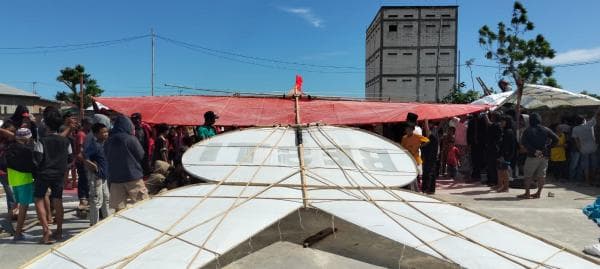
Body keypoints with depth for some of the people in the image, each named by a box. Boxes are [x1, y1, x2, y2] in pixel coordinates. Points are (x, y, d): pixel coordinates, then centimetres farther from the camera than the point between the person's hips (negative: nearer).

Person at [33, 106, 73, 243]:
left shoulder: (41, 141, -15)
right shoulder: (65, 141, -2)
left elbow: (37, 160, -17)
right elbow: (70, 159, 5)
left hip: (43, 174, -4)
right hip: (59, 175, 4)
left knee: (39, 200, 8)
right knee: (57, 201, 12)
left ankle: (46, 230, -1)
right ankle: (59, 231, 18)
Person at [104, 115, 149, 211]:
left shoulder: (108, 141, 4)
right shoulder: (131, 139, -11)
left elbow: (107, 157, 14)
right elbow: (141, 156, -3)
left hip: (115, 178, 5)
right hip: (133, 177, -5)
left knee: (118, 208, 6)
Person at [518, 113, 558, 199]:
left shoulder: (528, 130, -4)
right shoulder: (545, 130, 5)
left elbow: (524, 142, -17)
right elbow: (556, 139, 1)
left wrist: (534, 151, -16)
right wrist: (548, 147, 5)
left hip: (532, 156, -4)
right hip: (544, 156, 4)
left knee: (528, 175, 3)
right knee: (541, 175, 9)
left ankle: (527, 193, 3)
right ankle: (538, 193, 12)